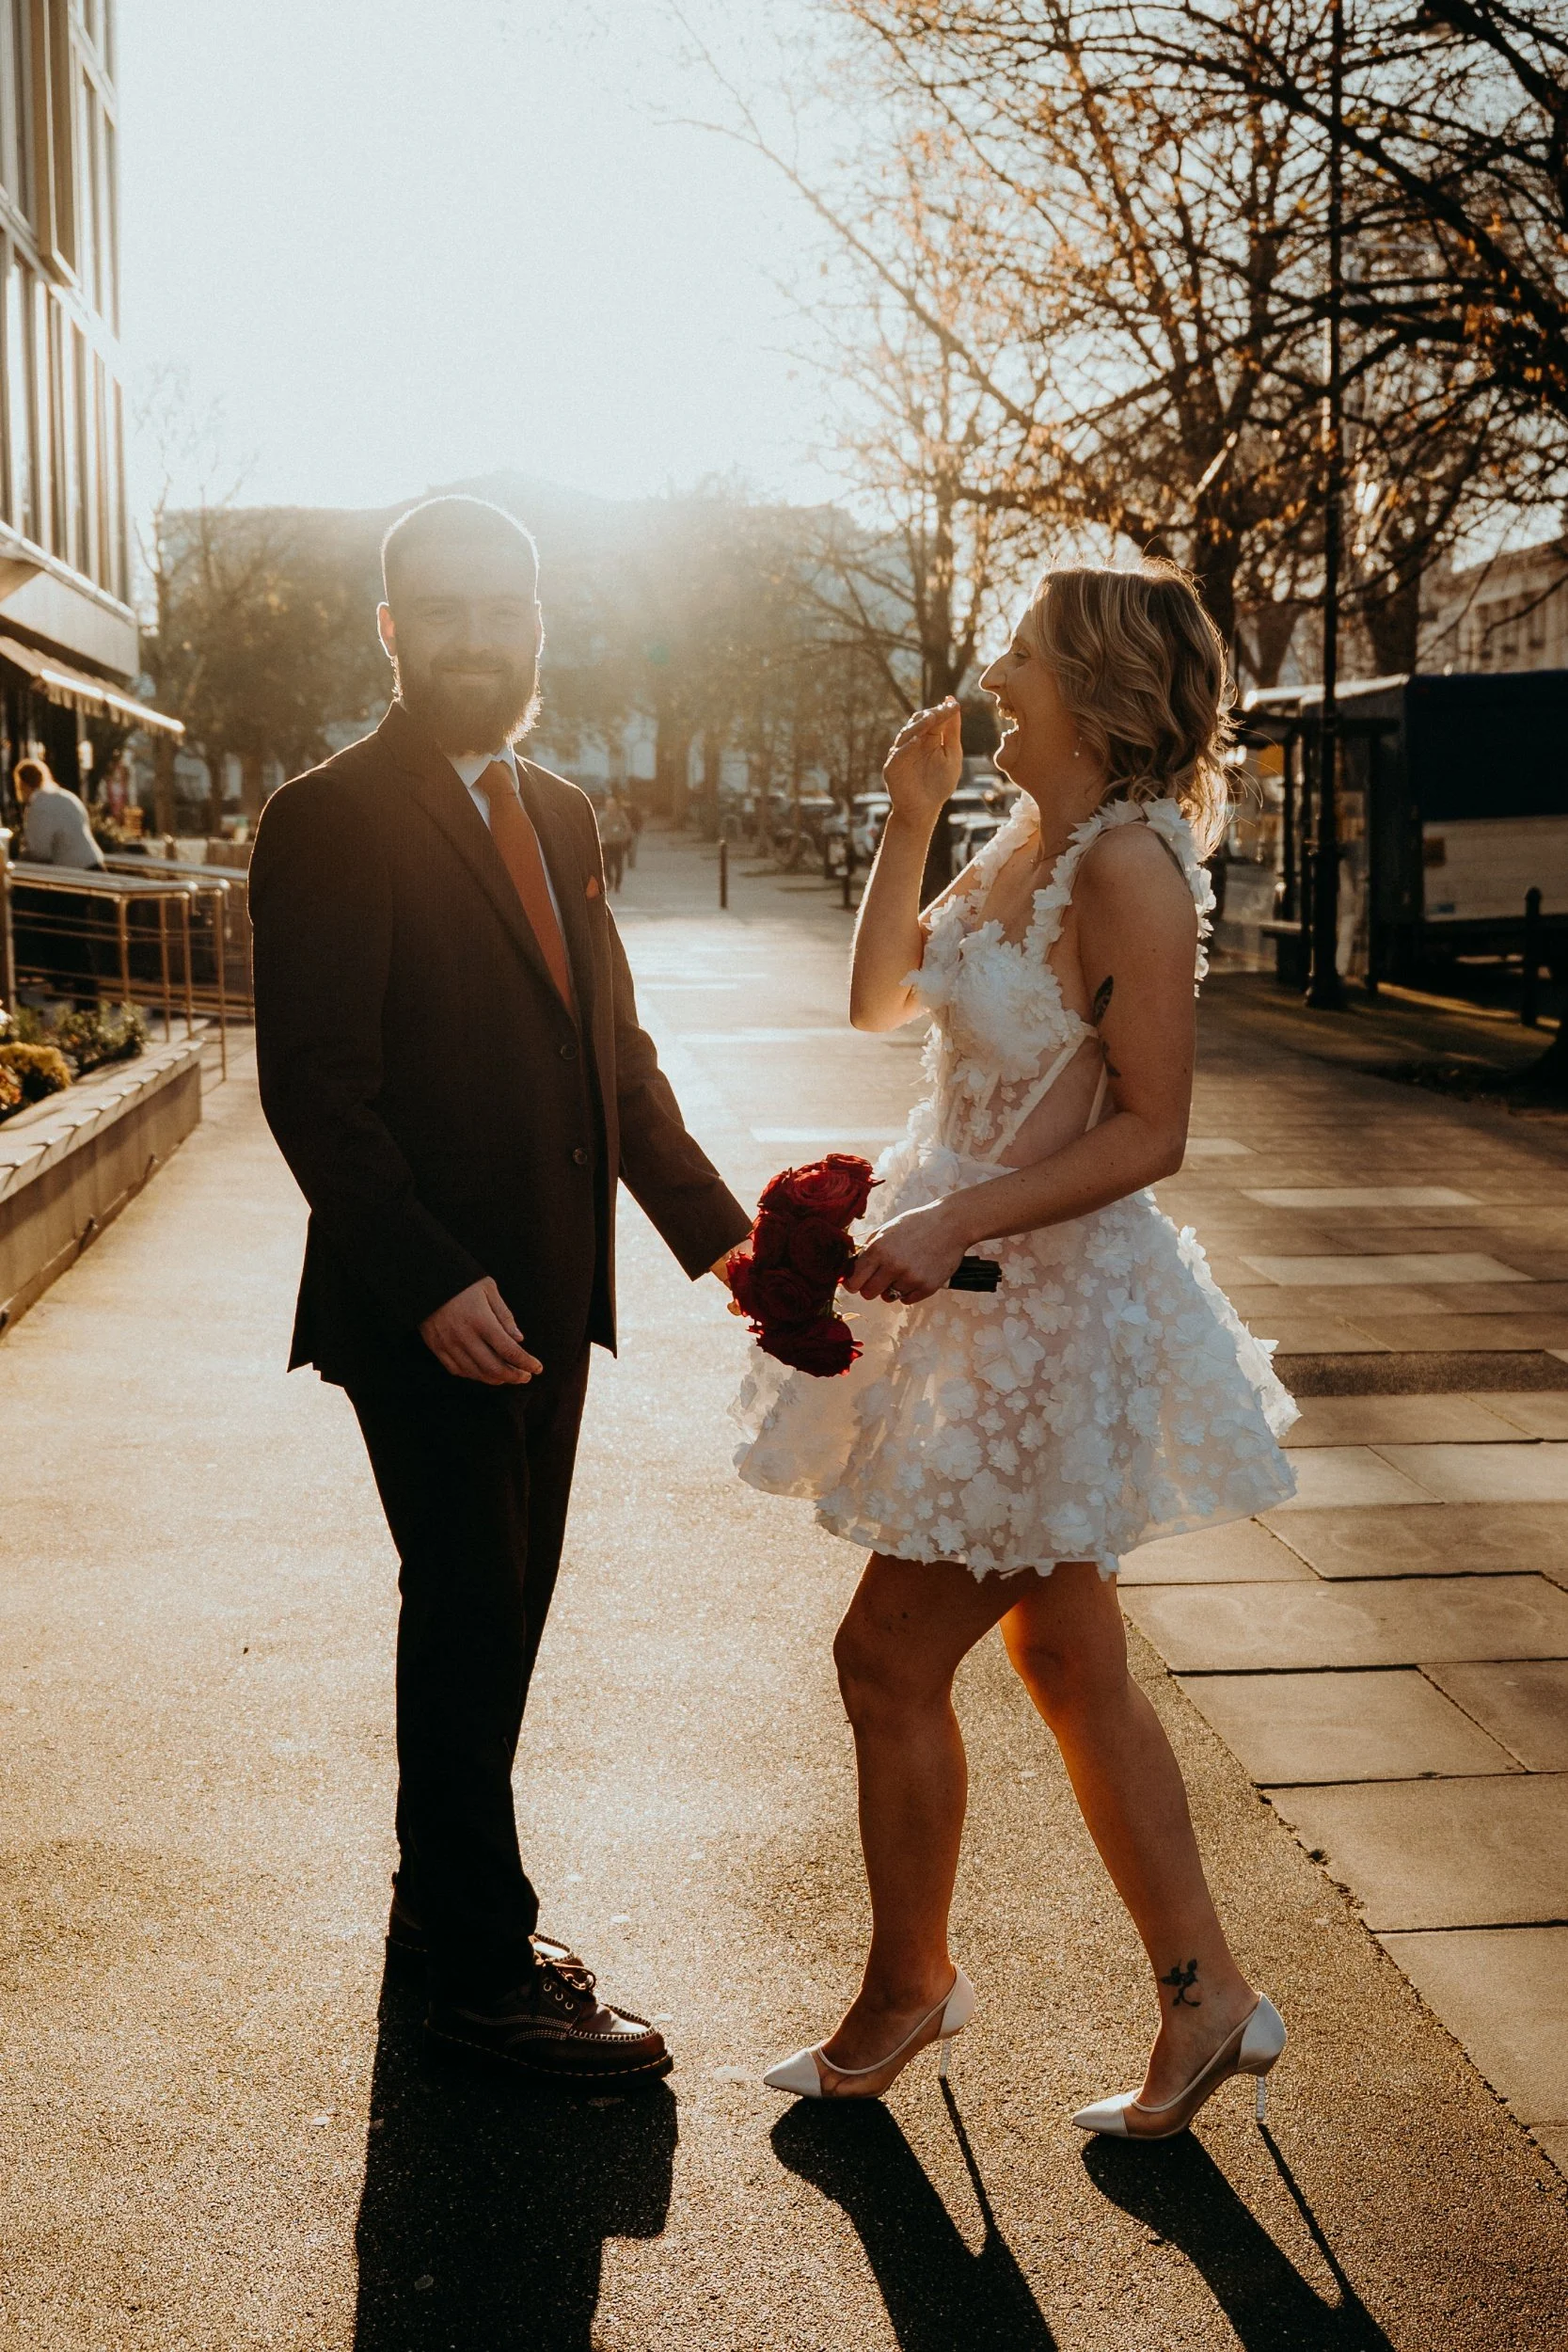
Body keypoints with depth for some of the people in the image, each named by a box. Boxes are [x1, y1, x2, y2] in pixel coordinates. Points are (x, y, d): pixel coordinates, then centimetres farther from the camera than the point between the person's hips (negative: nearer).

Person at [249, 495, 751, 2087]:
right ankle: (480, 1973, 14)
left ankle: (445, 1906, 32)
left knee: (496, 1611, 16)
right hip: (428, 1308, -7)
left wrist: (715, 1227, 9)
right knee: (469, 1615, 0)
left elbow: (614, 1049, 17)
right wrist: (432, 1284, -25)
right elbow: (311, 1086, -18)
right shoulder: (331, 823, -12)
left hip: (544, 1297, 8)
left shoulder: (558, 816, 13)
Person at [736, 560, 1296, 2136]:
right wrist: (908, 815, 7)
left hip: (1054, 1311, -9)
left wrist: (954, 1225, -25)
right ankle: (1204, 2000, 25)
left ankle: (907, 1984, 24)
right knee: (1069, 1663, 14)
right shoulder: (1023, 847, 9)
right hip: (995, 1296, 9)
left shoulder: (1129, 865, -19)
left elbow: (1148, 1132, -21)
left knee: (889, 1656, 2)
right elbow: (879, 998, 14)